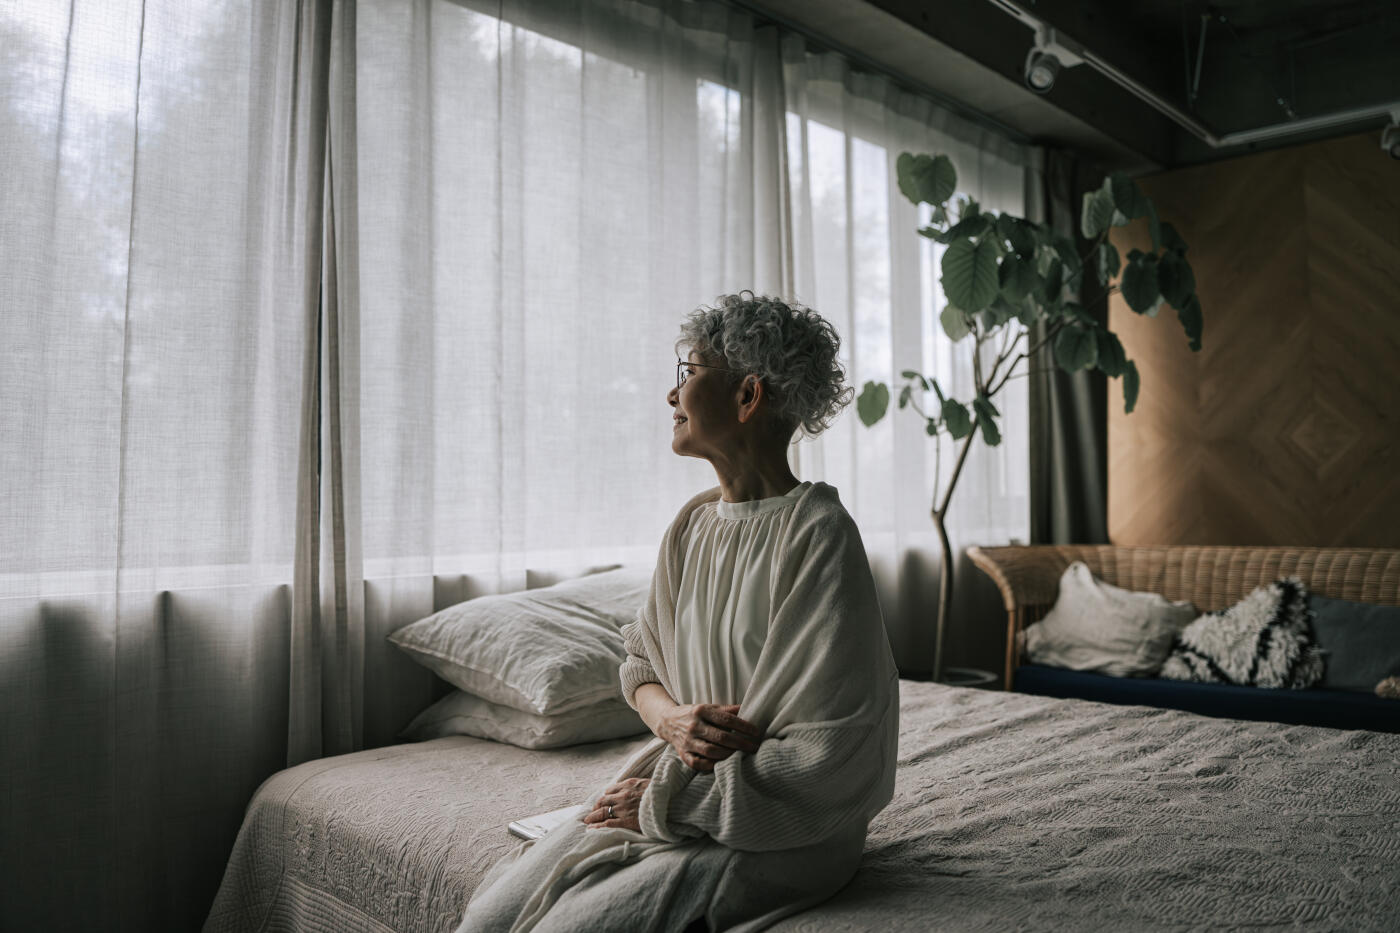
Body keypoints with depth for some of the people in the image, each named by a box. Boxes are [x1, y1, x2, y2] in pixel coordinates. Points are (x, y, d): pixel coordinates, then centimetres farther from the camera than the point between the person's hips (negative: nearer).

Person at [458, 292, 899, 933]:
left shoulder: (817, 534, -18)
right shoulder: (692, 524, 6)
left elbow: (827, 755, -19)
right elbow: (641, 666, 13)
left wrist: (666, 801, -13)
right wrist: (671, 718, -11)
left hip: (776, 833, -6)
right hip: (671, 787, 6)